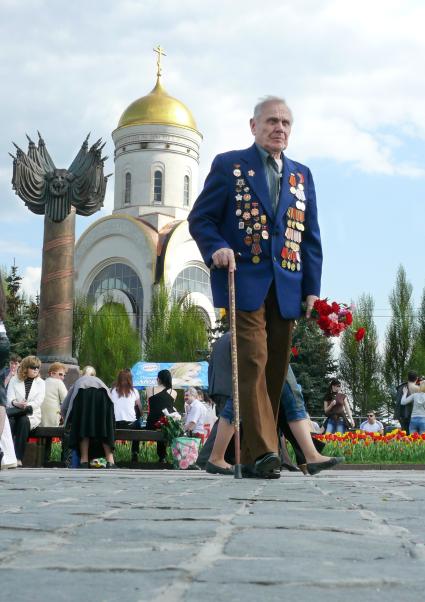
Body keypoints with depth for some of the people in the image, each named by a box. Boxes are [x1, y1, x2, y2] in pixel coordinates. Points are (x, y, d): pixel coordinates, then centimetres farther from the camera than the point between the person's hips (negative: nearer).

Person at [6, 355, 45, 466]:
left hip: (32, 415, 0)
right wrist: (16, 403, -26)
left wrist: (27, 405, -24)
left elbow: (39, 401, -4)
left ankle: (19, 458, -39)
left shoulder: (40, 382, 12)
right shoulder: (14, 380, 12)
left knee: (24, 421, -36)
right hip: (13, 412, 0)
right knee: (9, 421, -35)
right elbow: (9, 398, -1)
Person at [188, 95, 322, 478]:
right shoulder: (228, 165, 7)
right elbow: (200, 218, 4)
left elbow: (310, 237, 16)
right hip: (244, 281, -4)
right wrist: (217, 248, -17)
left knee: (275, 370, 4)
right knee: (252, 361, -16)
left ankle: (251, 455, 12)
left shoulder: (301, 176, 18)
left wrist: (312, 289, 8)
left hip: (286, 289, 5)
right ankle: (263, 450, -17)